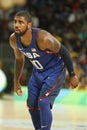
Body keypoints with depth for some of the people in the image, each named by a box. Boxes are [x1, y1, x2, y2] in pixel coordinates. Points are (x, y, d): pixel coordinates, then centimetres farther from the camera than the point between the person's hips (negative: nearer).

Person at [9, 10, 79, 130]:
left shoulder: (43, 38, -33)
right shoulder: (13, 39, -13)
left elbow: (63, 52, -20)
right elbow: (19, 59, 8)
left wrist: (72, 75, -13)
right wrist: (16, 82, 12)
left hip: (55, 71, -7)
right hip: (37, 72, 7)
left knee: (43, 103, -22)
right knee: (32, 106, 8)